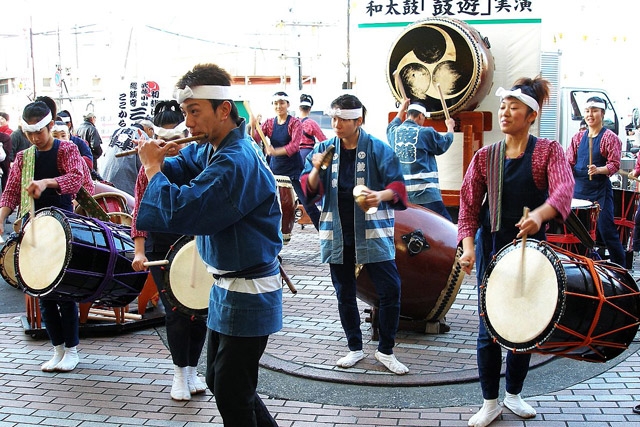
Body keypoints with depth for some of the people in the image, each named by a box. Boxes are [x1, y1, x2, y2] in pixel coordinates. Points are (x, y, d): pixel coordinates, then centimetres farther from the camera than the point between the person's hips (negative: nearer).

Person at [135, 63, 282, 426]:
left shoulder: (236, 161, -27)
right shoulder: (211, 150, 3)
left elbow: (180, 212, -33)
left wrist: (153, 168, -17)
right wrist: (158, 159, -8)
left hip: (248, 296, -10)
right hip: (226, 287, 10)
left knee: (232, 395, 3)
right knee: (220, 382, 21)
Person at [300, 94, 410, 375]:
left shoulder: (378, 149, -4)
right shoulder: (324, 149, 5)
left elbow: (398, 186, -7)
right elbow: (310, 189, 3)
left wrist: (381, 195, -29)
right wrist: (316, 169, -18)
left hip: (373, 232, -3)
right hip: (337, 233, 3)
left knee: (390, 290, -7)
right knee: (344, 294, 11)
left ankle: (385, 351, 10)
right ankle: (355, 348, 27)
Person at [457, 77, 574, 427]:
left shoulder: (548, 151, -5)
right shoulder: (485, 156, 2)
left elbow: (563, 189, -23)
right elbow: (469, 204, -2)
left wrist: (539, 213, -44)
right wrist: (468, 246, -18)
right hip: (491, 247, 1)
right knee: (488, 327, 2)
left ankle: (514, 394, 31)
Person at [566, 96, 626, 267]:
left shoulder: (610, 137, -3)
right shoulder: (578, 137, 12)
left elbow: (614, 164, -10)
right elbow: (570, 162, 12)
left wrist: (598, 170, -27)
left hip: (600, 191, -5)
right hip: (579, 189, 5)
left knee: (606, 230, -7)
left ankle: (620, 268, 4)